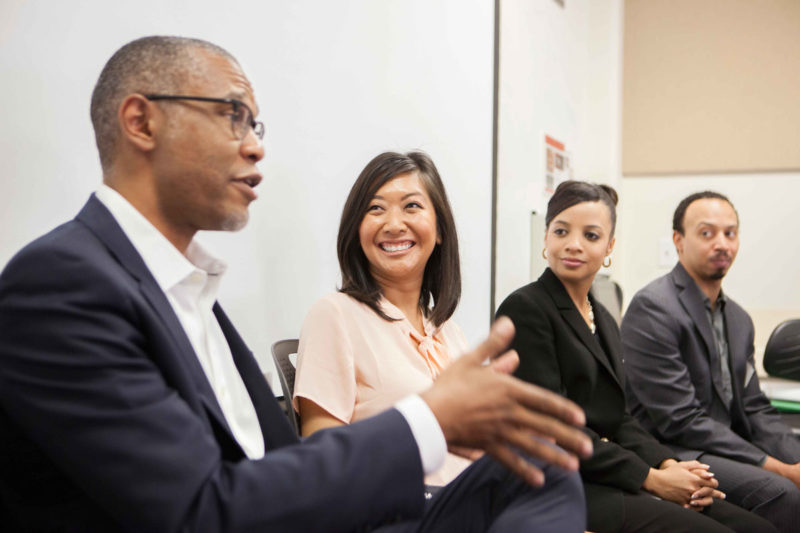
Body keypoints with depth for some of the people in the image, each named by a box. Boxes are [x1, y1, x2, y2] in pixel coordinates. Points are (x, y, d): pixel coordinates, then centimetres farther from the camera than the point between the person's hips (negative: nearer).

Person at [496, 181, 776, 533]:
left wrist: (668, 464, -6)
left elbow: (618, 418, 13)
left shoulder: (604, 321, 16)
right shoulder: (525, 309, -10)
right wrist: (650, 478, -14)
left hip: (610, 478, 8)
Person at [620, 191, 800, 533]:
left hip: (728, 449, 8)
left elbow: (754, 410, 14)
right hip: (671, 454, -8)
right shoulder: (652, 308, -14)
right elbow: (680, 420, -18)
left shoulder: (739, 320, 14)